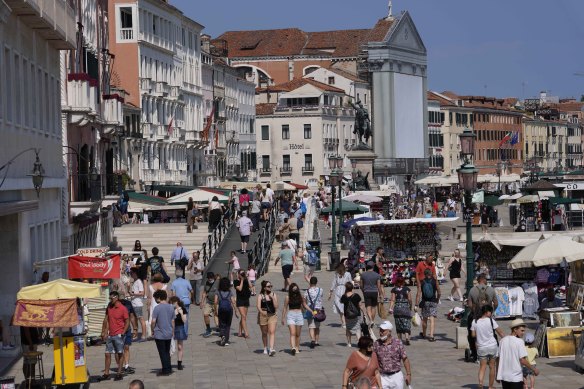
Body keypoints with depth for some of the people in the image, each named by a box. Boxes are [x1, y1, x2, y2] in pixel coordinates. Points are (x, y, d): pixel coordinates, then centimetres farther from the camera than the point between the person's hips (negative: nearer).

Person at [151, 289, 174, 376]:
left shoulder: (157, 308, -15)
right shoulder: (171, 307, 2)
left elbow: (153, 321, -17)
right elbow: (173, 321, 8)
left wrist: (152, 330, -2)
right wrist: (173, 331, 17)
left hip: (159, 334, -6)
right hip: (169, 334, 6)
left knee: (162, 353, 3)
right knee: (167, 352, 17)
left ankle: (166, 370, 5)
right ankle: (169, 369, 20)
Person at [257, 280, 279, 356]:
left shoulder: (274, 295, 6)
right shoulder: (260, 296, -1)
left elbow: (276, 306, -1)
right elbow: (258, 306, -13)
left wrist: (272, 298, -11)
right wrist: (261, 311, -32)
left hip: (272, 315, 1)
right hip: (263, 316, -1)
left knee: (272, 332, -14)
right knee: (264, 333, 10)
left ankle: (271, 349, -22)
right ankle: (265, 348, 26)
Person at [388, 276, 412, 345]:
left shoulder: (394, 290, 1)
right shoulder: (407, 289, 0)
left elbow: (392, 300, -6)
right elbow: (410, 299, -2)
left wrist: (390, 308, -7)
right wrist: (410, 307, 11)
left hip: (397, 308, 1)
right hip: (406, 307, -1)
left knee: (398, 325, 10)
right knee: (406, 324, -1)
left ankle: (400, 340, 12)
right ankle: (407, 337, -20)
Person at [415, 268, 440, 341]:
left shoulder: (421, 282, -3)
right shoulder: (435, 281, -3)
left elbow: (418, 294, -8)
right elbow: (439, 292, 3)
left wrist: (416, 305, -7)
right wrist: (437, 299, 23)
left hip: (425, 302, 1)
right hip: (433, 302, -1)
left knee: (424, 319, 17)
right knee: (432, 319, -4)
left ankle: (424, 334, 35)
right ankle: (431, 336, -15)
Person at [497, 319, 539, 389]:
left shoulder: (502, 341, 5)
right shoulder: (519, 342, -13)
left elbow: (499, 358, 10)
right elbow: (523, 361, -16)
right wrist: (534, 369, -4)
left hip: (504, 376, 6)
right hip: (516, 377, -6)